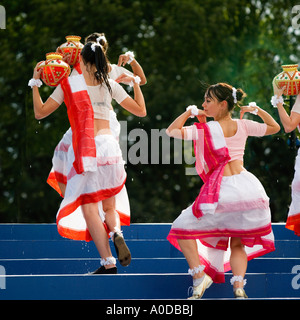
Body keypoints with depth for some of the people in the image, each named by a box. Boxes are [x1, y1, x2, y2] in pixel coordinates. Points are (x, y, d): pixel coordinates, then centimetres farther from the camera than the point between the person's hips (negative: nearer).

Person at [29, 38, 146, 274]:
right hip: (108, 144, 3)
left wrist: (35, 83, 16)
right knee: (109, 206, 19)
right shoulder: (110, 85, 8)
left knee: (89, 209, 0)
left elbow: (40, 113, 8)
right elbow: (141, 111, 15)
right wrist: (135, 82, 27)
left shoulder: (68, 84, 3)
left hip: (83, 149, -3)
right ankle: (116, 232, -15)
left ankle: (108, 263, -11)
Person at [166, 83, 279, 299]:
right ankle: (239, 285, -5)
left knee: (182, 230, 10)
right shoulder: (242, 126, 7)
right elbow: (274, 127, 21)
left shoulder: (205, 129, -7)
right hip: (249, 188, 5)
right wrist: (256, 110, 20)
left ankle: (199, 274, -7)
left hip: (222, 192, -5)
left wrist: (189, 112, 2)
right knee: (238, 244, 17)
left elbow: (171, 131, -5)